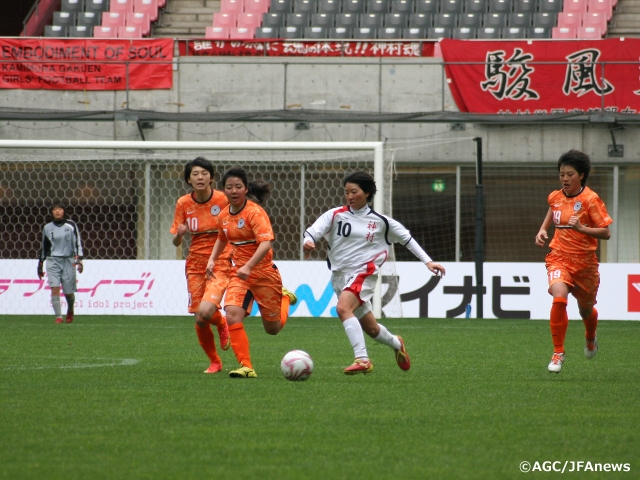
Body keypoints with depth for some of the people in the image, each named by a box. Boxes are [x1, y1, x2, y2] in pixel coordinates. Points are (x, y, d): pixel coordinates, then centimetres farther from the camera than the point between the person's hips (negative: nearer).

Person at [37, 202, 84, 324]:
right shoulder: (47, 228, 7)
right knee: (55, 289, -15)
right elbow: (44, 247, 16)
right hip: (53, 261, 1)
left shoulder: (71, 225, -1)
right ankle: (58, 317, -12)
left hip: (68, 261, -1)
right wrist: (40, 264, 17)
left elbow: (78, 242, -3)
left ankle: (70, 311, 34)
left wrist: (79, 259, -15)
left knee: (68, 292, 3)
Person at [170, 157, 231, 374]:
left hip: (220, 261, -3)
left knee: (206, 312, -23)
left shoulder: (222, 200, -8)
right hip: (195, 263, 3)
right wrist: (179, 234, -18)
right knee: (199, 320, 0)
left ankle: (221, 323, 14)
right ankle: (214, 362, 23)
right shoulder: (183, 204, 1)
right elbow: (176, 242, 5)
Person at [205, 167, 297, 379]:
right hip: (239, 273, 4)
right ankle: (246, 367, -16)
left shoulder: (255, 212, -18)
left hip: (263, 272, -4)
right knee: (232, 315, -22)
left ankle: (284, 297, 43)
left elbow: (266, 243, -30)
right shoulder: (224, 215, 2)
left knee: (273, 328, 10)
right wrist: (212, 259, 9)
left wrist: (248, 267, -41)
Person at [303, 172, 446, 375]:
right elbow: (314, 230, -10)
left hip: (363, 274, -4)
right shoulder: (335, 215, 2)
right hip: (339, 275, 4)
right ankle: (396, 344, 45)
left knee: (343, 308, -32)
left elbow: (406, 237, 11)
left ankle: (362, 359, -36)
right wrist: (307, 241, -34)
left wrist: (428, 261, 8)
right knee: (371, 328, 13)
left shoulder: (380, 221, 1)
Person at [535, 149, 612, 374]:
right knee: (559, 298, -26)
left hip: (585, 262, -2)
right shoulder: (555, 197, 1)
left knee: (586, 309, 15)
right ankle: (558, 352, -14)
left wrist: (581, 228, -29)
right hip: (559, 258, 2)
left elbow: (606, 233, -15)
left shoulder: (590, 199, -12)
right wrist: (542, 230, 7)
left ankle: (590, 338, 53)